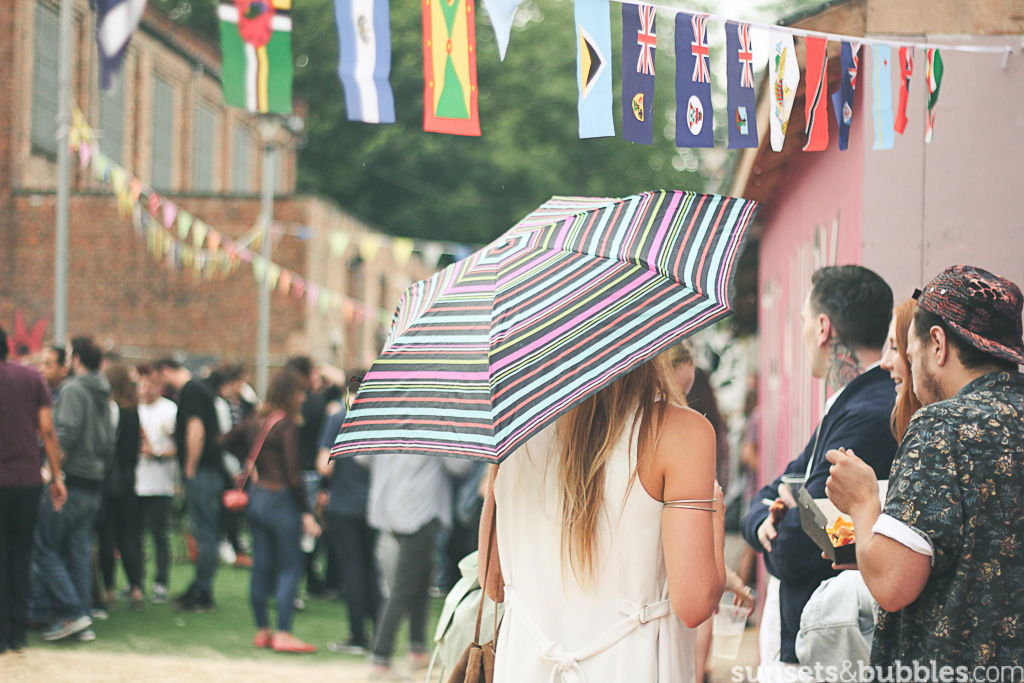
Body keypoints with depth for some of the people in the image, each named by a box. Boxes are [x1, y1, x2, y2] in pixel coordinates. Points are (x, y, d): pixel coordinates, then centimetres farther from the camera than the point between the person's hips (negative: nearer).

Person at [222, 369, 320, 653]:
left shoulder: (257, 420, 6)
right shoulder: (287, 425, -16)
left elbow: (229, 441, 23)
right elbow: (293, 474, -19)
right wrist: (306, 513, -15)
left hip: (257, 498, 8)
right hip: (282, 500, -8)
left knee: (261, 567, 11)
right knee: (290, 568, -2)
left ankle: (262, 630, 18)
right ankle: (283, 633, -5)